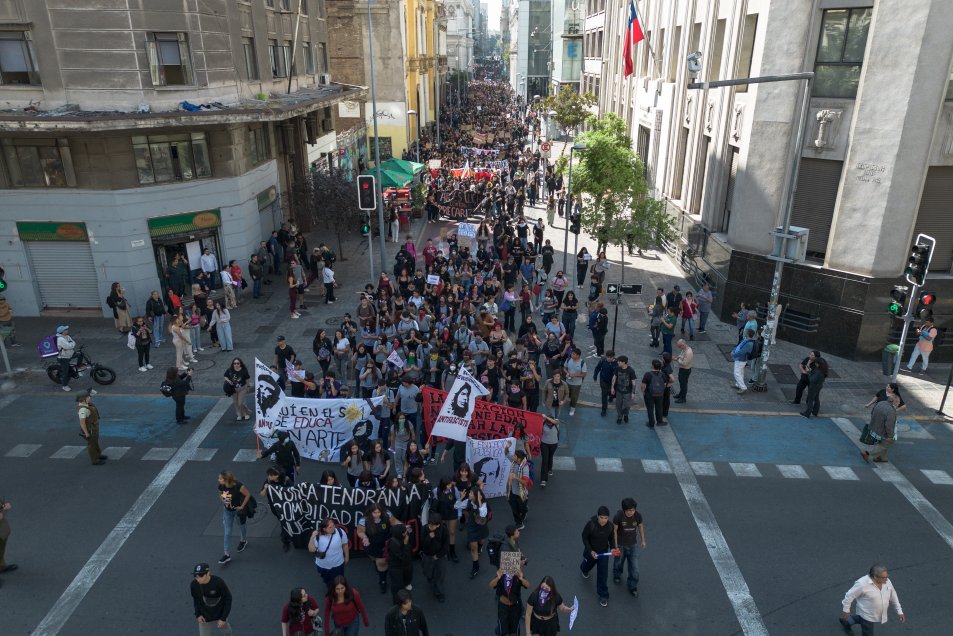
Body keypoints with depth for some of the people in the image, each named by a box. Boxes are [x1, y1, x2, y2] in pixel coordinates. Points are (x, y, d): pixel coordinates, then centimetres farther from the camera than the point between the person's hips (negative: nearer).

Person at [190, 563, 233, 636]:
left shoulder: (219, 582, -34)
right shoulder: (194, 584, -24)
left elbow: (228, 599, -20)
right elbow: (196, 599, -1)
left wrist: (223, 618, -20)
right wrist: (198, 614, -10)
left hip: (219, 613, -1)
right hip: (204, 617, 1)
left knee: (224, 627, 27)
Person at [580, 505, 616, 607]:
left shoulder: (610, 526, -22)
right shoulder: (591, 524, -32)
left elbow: (611, 538, -3)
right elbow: (584, 537, -18)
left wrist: (612, 548, -20)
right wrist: (590, 551, -23)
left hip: (604, 552, 1)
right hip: (591, 551, -1)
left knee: (603, 574, 2)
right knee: (588, 564, 28)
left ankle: (603, 595, 21)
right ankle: (584, 569, 66)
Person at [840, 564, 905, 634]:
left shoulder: (886, 581, -12)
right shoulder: (862, 583, -30)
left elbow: (893, 596, 4)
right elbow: (849, 595, -20)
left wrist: (899, 612, 7)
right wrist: (846, 610, -12)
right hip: (867, 615, -7)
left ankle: (847, 622, 53)